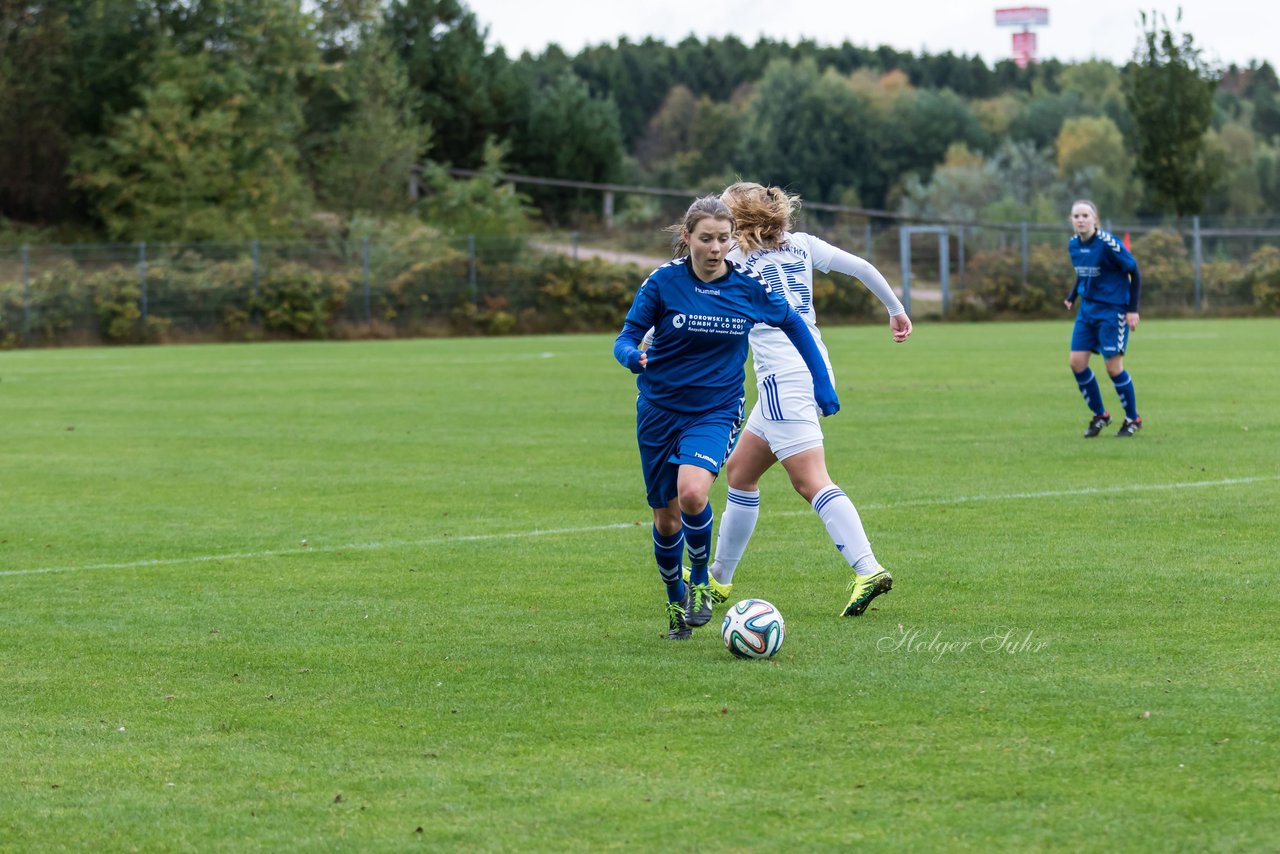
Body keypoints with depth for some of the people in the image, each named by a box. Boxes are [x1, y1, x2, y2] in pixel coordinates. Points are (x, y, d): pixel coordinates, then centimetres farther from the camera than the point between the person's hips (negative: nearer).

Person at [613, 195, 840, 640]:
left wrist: (822, 383, 9)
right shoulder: (663, 281, -10)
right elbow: (626, 337, -6)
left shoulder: (748, 286, -6)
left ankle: (700, 582, -2)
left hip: (716, 409, -1)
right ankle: (676, 603, 33)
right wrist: (632, 355, -30)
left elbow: (793, 324, 11)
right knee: (666, 518, 7)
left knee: (692, 493, -28)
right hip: (659, 410, 1)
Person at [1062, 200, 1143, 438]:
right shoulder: (1073, 245, 2)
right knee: (1077, 362, -1)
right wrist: (1072, 296, 10)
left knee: (1113, 366, -6)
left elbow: (1134, 272, -11)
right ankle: (1099, 415, 17)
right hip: (1087, 309, 7)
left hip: (1112, 310, -7)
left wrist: (1133, 309, -13)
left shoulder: (1108, 243, -18)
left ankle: (1133, 419, 13)